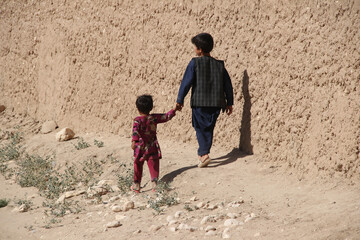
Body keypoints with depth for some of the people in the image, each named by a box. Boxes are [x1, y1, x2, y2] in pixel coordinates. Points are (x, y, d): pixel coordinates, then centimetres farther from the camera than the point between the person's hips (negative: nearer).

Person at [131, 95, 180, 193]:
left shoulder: (137, 120, -8)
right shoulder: (154, 118, 0)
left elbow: (135, 130, -24)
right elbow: (166, 117, 10)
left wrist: (134, 141, -34)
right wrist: (174, 110, 24)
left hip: (140, 148, -1)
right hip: (152, 148, 1)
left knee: (138, 166, 13)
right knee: (153, 166, 4)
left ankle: (136, 185, 20)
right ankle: (154, 182, -11)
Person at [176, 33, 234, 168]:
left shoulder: (195, 63, -7)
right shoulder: (219, 65, 7)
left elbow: (186, 82, -8)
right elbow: (228, 85, 9)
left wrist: (180, 100, 0)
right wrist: (229, 103, 17)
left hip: (199, 103, -4)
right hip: (216, 103, 4)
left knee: (200, 128, 2)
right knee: (209, 128, 16)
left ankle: (204, 154, -15)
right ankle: (202, 152, 26)